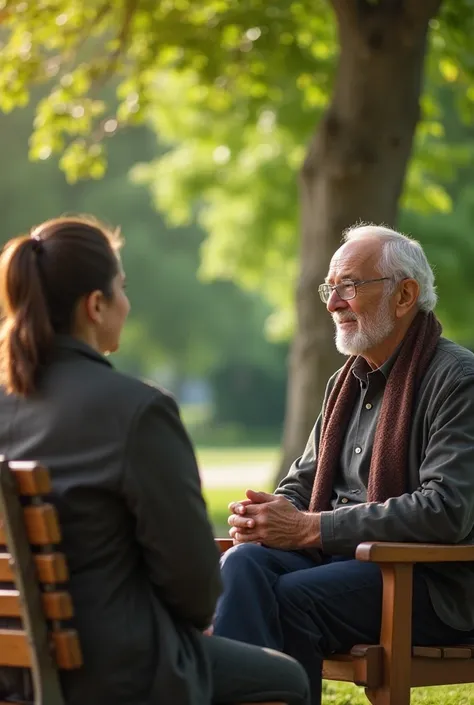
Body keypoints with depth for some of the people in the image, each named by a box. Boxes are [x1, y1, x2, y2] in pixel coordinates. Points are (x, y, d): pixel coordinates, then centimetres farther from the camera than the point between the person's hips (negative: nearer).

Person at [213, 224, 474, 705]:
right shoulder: (346, 381, 19)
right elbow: (304, 480, 25)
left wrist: (311, 528, -18)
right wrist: (269, 514, -3)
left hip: (429, 581, -7)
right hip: (342, 555, 7)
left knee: (287, 599, -30)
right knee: (241, 566, -24)